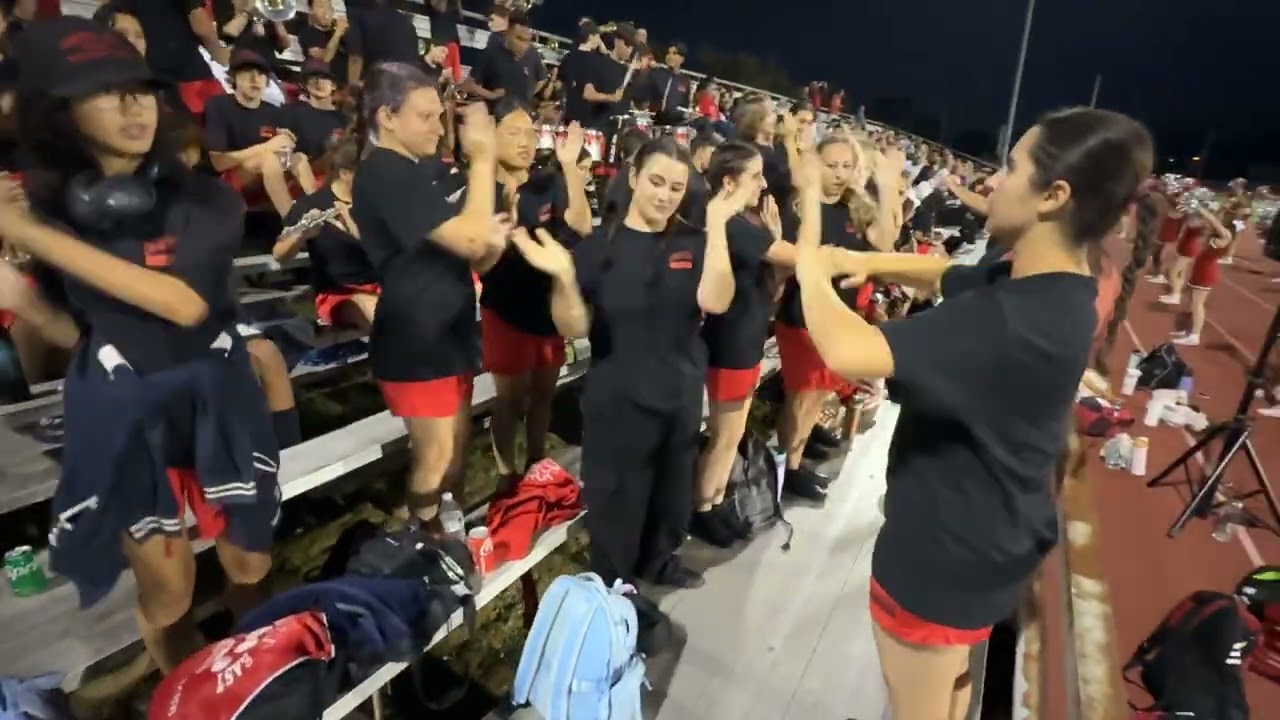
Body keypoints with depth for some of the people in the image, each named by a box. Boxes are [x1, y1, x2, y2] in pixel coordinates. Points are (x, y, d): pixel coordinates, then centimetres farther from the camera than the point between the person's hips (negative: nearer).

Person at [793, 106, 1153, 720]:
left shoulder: (1014, 320, -35)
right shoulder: (1050, 291, -3)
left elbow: (849, 353, -44)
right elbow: (944, 274, 13)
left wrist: (810, 263, -25)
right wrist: (862, 262, -4)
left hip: (946, 547, -9)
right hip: (985, 532, 9)